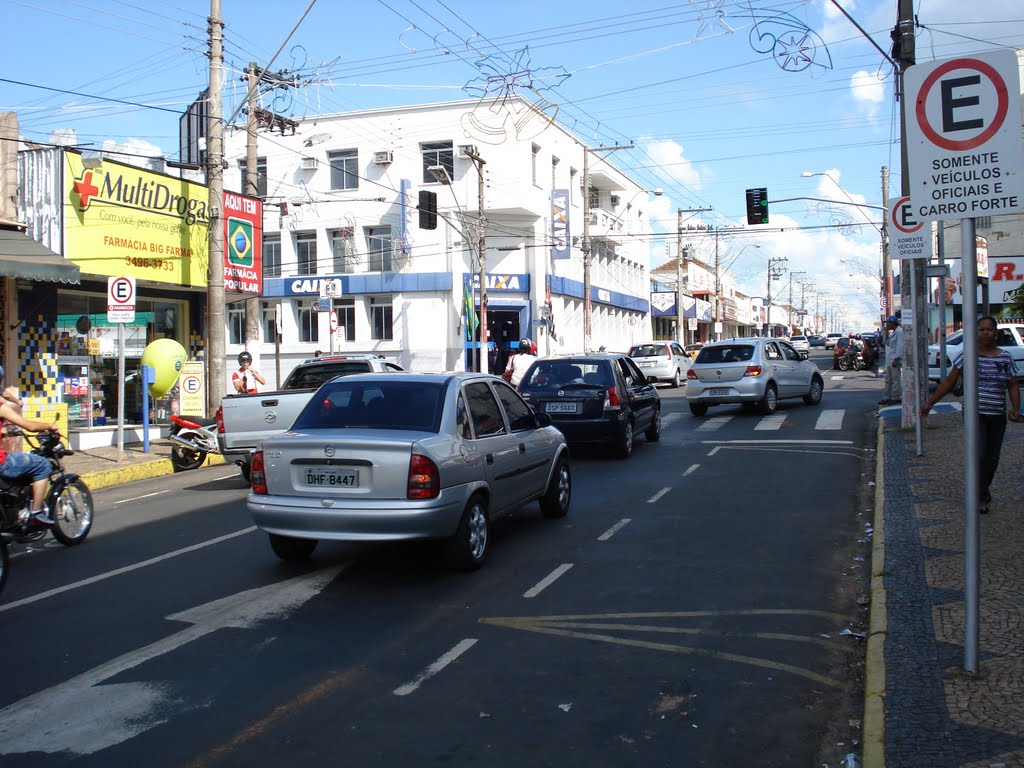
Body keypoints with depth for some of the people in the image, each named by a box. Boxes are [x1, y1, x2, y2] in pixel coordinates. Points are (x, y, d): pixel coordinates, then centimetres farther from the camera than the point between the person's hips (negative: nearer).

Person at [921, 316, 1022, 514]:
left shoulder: (1005, 357, 6)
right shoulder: (966, 355, -1)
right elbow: (949, 382, 3)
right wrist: (930, 403, 0)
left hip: (998, 416, 3)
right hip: (975, 413, -3)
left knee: (992, 458, 8)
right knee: (979, 454, -14)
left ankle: (982, 491, 27)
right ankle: (981, 497, -6)